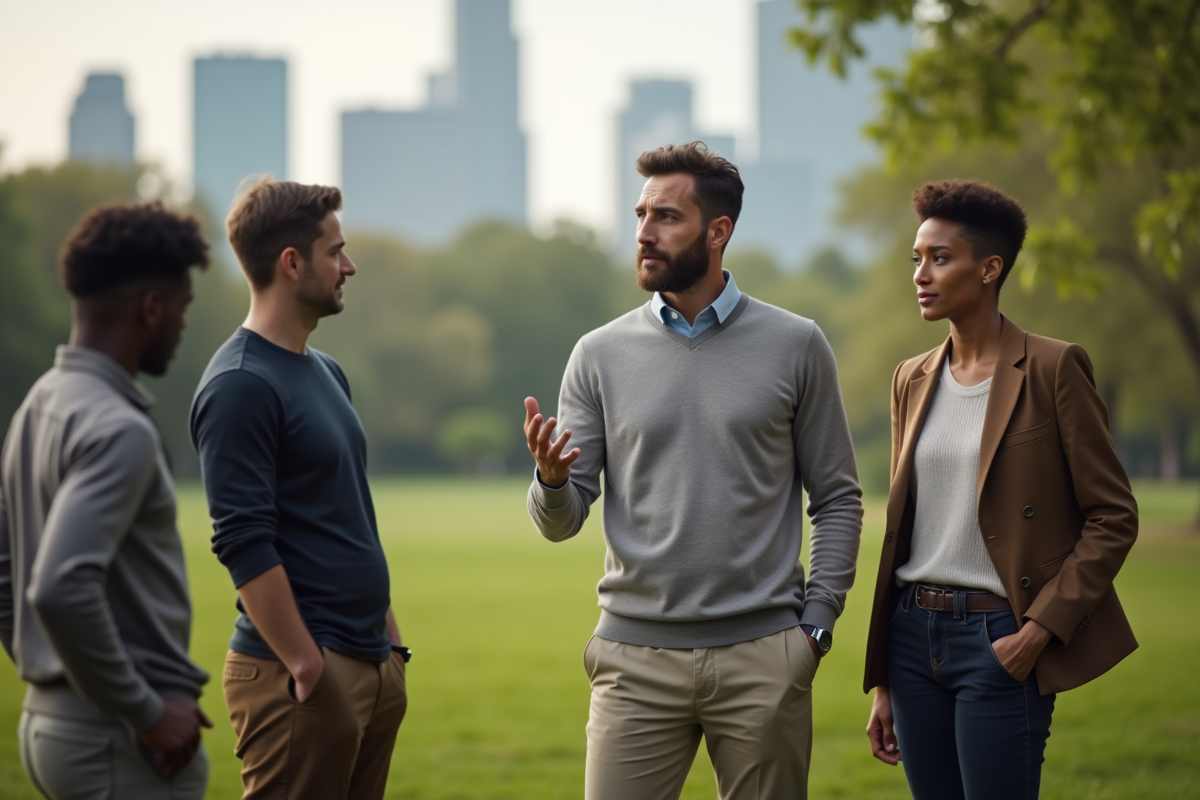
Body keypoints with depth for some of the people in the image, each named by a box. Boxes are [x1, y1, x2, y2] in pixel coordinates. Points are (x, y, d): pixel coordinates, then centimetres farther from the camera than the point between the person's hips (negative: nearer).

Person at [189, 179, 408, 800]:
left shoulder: (325, 372, 16)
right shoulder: (240, 385, -14)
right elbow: (244, 544, -19)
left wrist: (389, 637, 17)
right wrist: (307, 668, -19)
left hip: (370, 667, 9)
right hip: (297, 677, -9)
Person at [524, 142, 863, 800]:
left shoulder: (794, 346, 3)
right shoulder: (600, 355, 5)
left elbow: (837, 499, 6)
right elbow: (562, 521, 3)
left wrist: (817, 621, -3)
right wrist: (550, 479, -19)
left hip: (764, 658, -1)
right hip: (636, 657, 1)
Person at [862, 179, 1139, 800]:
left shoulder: (1053, 370, -6)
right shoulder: (912, 380, 12)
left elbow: (1114, 517, -6)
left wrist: (1042, 626, -14)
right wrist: (881, 683, 14)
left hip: (1000, 640, -6)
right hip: (914, 633, 6)